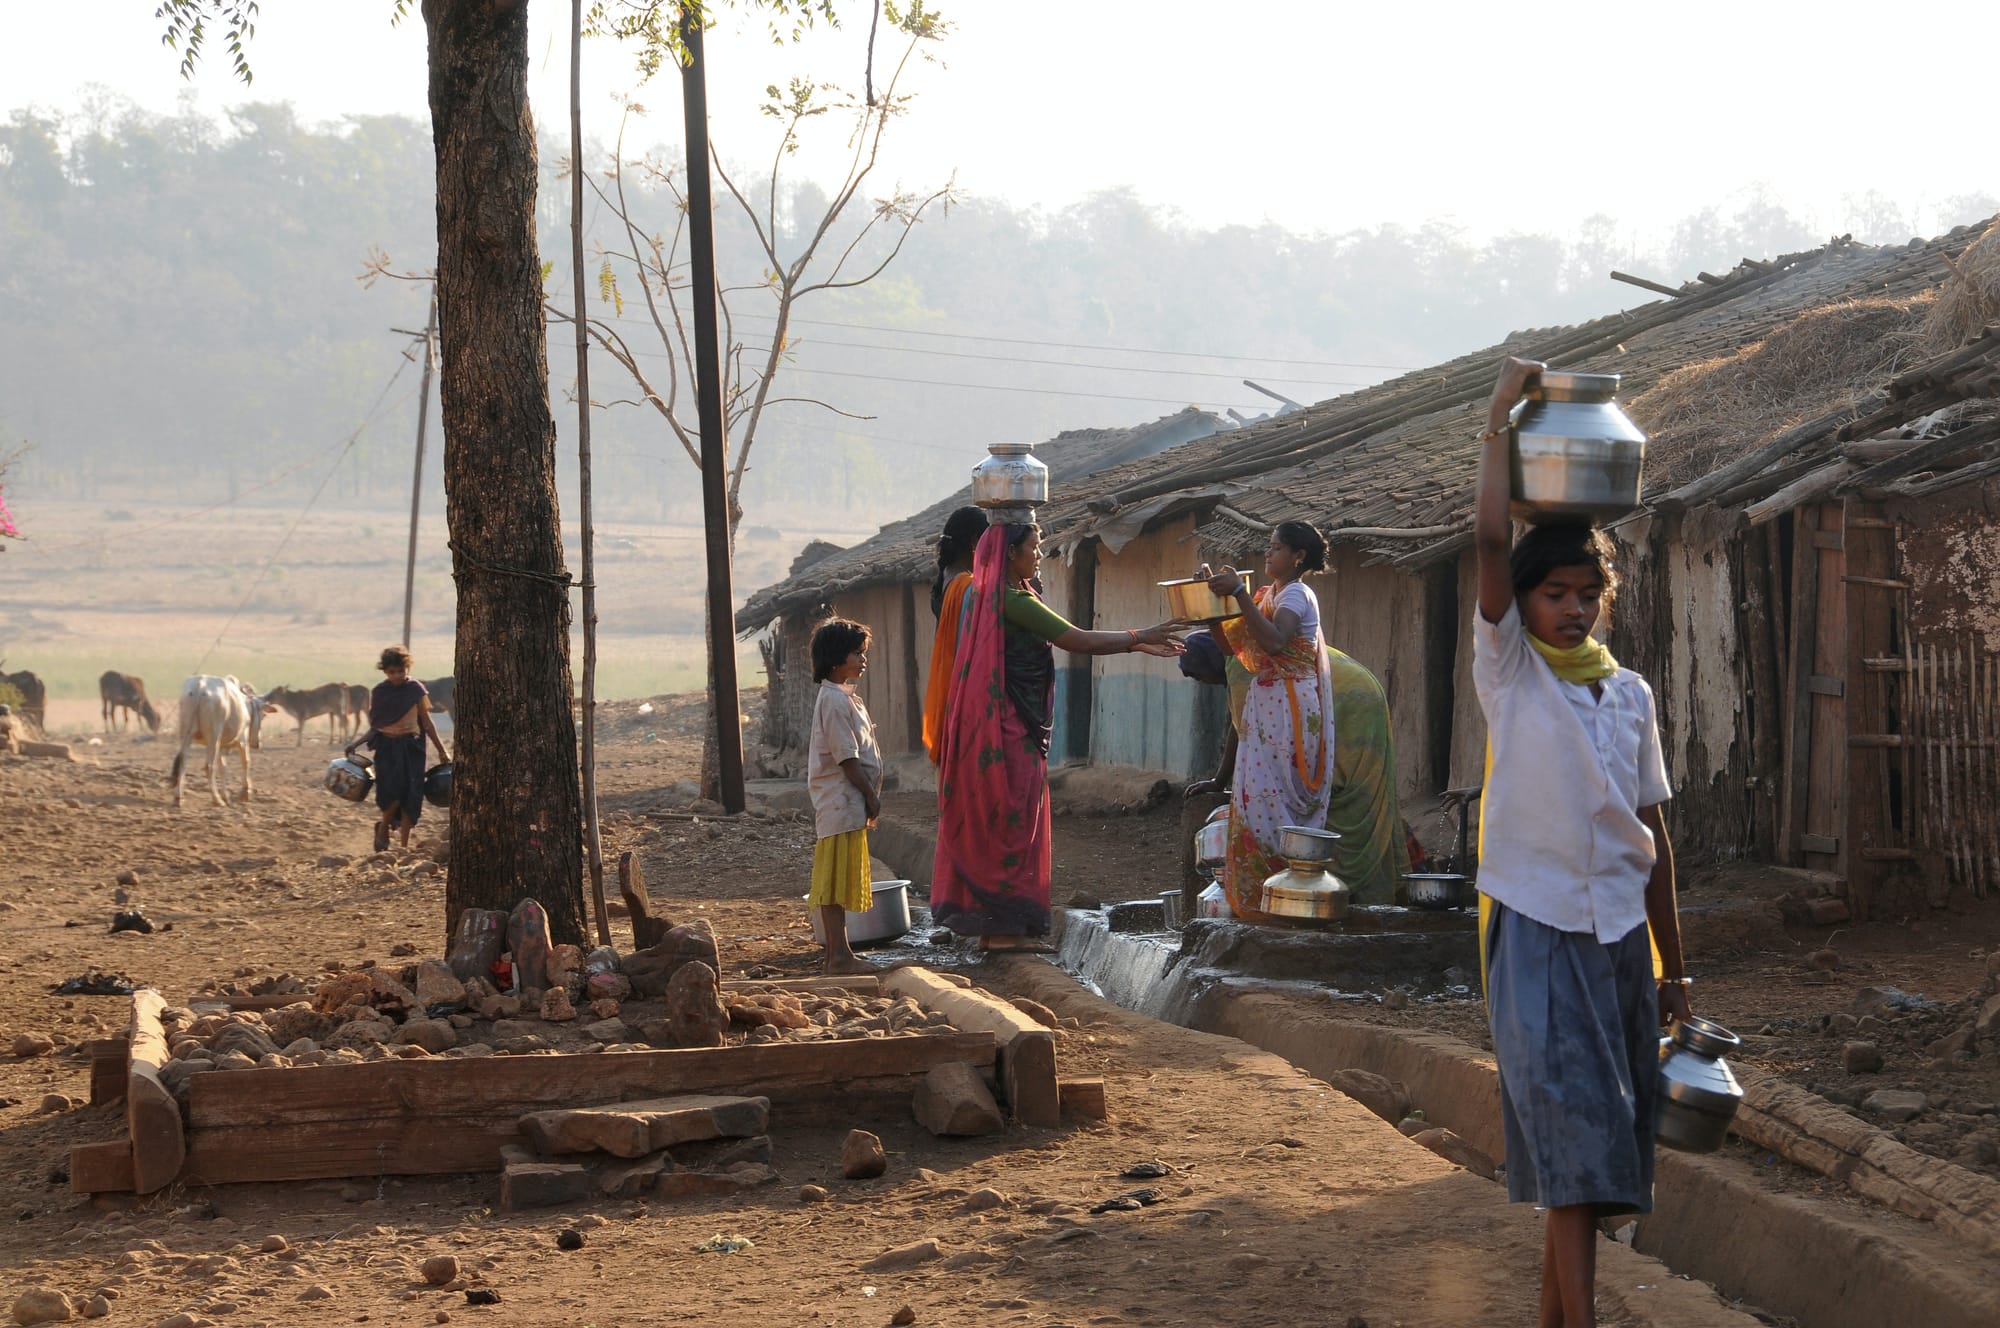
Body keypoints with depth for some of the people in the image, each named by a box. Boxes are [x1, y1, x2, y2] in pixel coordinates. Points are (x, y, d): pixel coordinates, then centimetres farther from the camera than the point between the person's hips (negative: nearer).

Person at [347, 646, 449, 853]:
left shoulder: (416, 690, 1)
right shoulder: (379, 692, 5)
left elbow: (427, 723, 5)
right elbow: (374, 727, 10)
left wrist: (441, 750, 3)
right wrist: (356, 743, -4)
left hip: (411, 746, 0)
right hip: (386, 746, 0)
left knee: (410, 796, -3)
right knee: (392, 790, -20)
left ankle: (404, 846, 6)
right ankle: (383, 827, 8)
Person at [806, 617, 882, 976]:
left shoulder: (844, 697, 17)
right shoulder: (835, 700, -15)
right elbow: (846, 758, -18)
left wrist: (869, 797, 15)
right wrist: (871, 795, -13)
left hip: (849, 803, 11)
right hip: (840, 802, -11)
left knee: (842, 880, 12)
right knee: (835, 880, -8)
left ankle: (839, 952, 16)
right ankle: (839, 956, -7)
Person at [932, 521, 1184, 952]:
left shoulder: (990, 597, 15)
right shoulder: (1015, 601, -15)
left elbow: (1070, 641, 15)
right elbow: (1079, 641, -14)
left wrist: (1136, 645, 12)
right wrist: (1139, 637, -2)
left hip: (995, 726, 10)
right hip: (1012, 730, -10)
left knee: (990, 822, 10)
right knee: (1014, 821, -4)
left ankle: (991, 923, 14)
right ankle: (1007, 925, -1)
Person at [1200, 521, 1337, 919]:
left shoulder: (1297, 595, -10)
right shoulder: (1265, 595, 16)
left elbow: (1274, 641, -28)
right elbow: (1232, 643, 14)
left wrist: (1239, 593, -29)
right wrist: (1213, 598, 3)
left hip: (1289, 708, -9)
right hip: (1263, 705, 9)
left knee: (1270, 797, -10)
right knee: (1256, 797, 9)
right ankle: (1253, 893, 12)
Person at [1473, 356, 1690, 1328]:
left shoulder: (1630, 693, 10)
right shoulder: (1508, 671, -2)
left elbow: (1650, 831, 13)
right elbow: (1490, 539, -16)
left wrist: (1673, 961, 13)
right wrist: (1501, 417, -12)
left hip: (1619, 933, 5)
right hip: (1537, 929, -5)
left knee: (1602, 1148, 8)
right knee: (1572, 1137, -13)